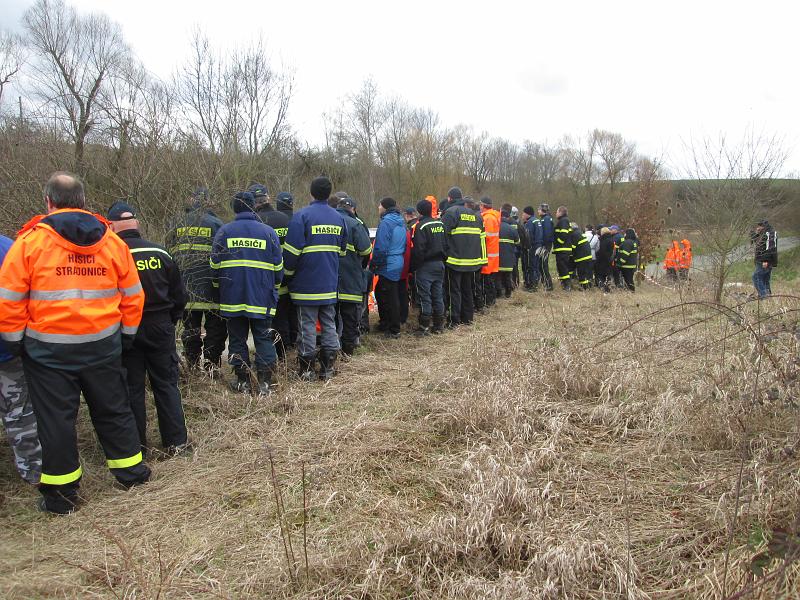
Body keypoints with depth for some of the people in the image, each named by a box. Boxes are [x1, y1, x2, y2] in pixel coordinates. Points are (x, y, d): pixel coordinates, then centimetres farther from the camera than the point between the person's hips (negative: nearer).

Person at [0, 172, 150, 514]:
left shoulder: (31, 241, -8)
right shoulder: (111, 241, 1)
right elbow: (133, 295, 6)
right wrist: (126, 336, 16)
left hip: (48, 349, -2)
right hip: (103, 345, 3)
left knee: (55, 418, 10)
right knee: (113, 410, 17)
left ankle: (61, 493, 21)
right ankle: (131, 472, 29)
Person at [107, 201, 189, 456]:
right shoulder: (160, 253, -3)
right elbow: (179, 295, 3)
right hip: (160, 327, 2)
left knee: (131, 388, 9)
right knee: (166, 384, 11)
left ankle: (136, 446, 17)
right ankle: (176, 441, 15)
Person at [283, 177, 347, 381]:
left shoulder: (302, 216, -11)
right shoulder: (338, 218, 8)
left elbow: (292, 251, -14)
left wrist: (288, 272, 0)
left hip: (306, 283, -5)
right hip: (330, 284, 5)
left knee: (307, 325, 1)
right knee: (329, 324, 12)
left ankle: (306, 369, 8)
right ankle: (328, 368, 16)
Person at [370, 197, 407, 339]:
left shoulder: (386, 223, -17)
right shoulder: (401, 222, 11)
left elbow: (381, 248, -21)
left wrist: (373, 265, -10)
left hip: (388, 267, -9)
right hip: (398, 264, 9)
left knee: (390, 299, 0)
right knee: (380, 294, 20)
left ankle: (394, 331, 8)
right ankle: (385, 324, 29)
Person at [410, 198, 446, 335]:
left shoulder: (421, 226, -14)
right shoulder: (440, 224, 8)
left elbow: (418, 249, -18)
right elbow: (445, 245, 12)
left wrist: (413, 266, -11)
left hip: (425, 266, -7)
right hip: (439, 264, 7)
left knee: (424, 296, -1)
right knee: (438, 295, 12)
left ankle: (425, 326, 2)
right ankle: (439, 325, 18)